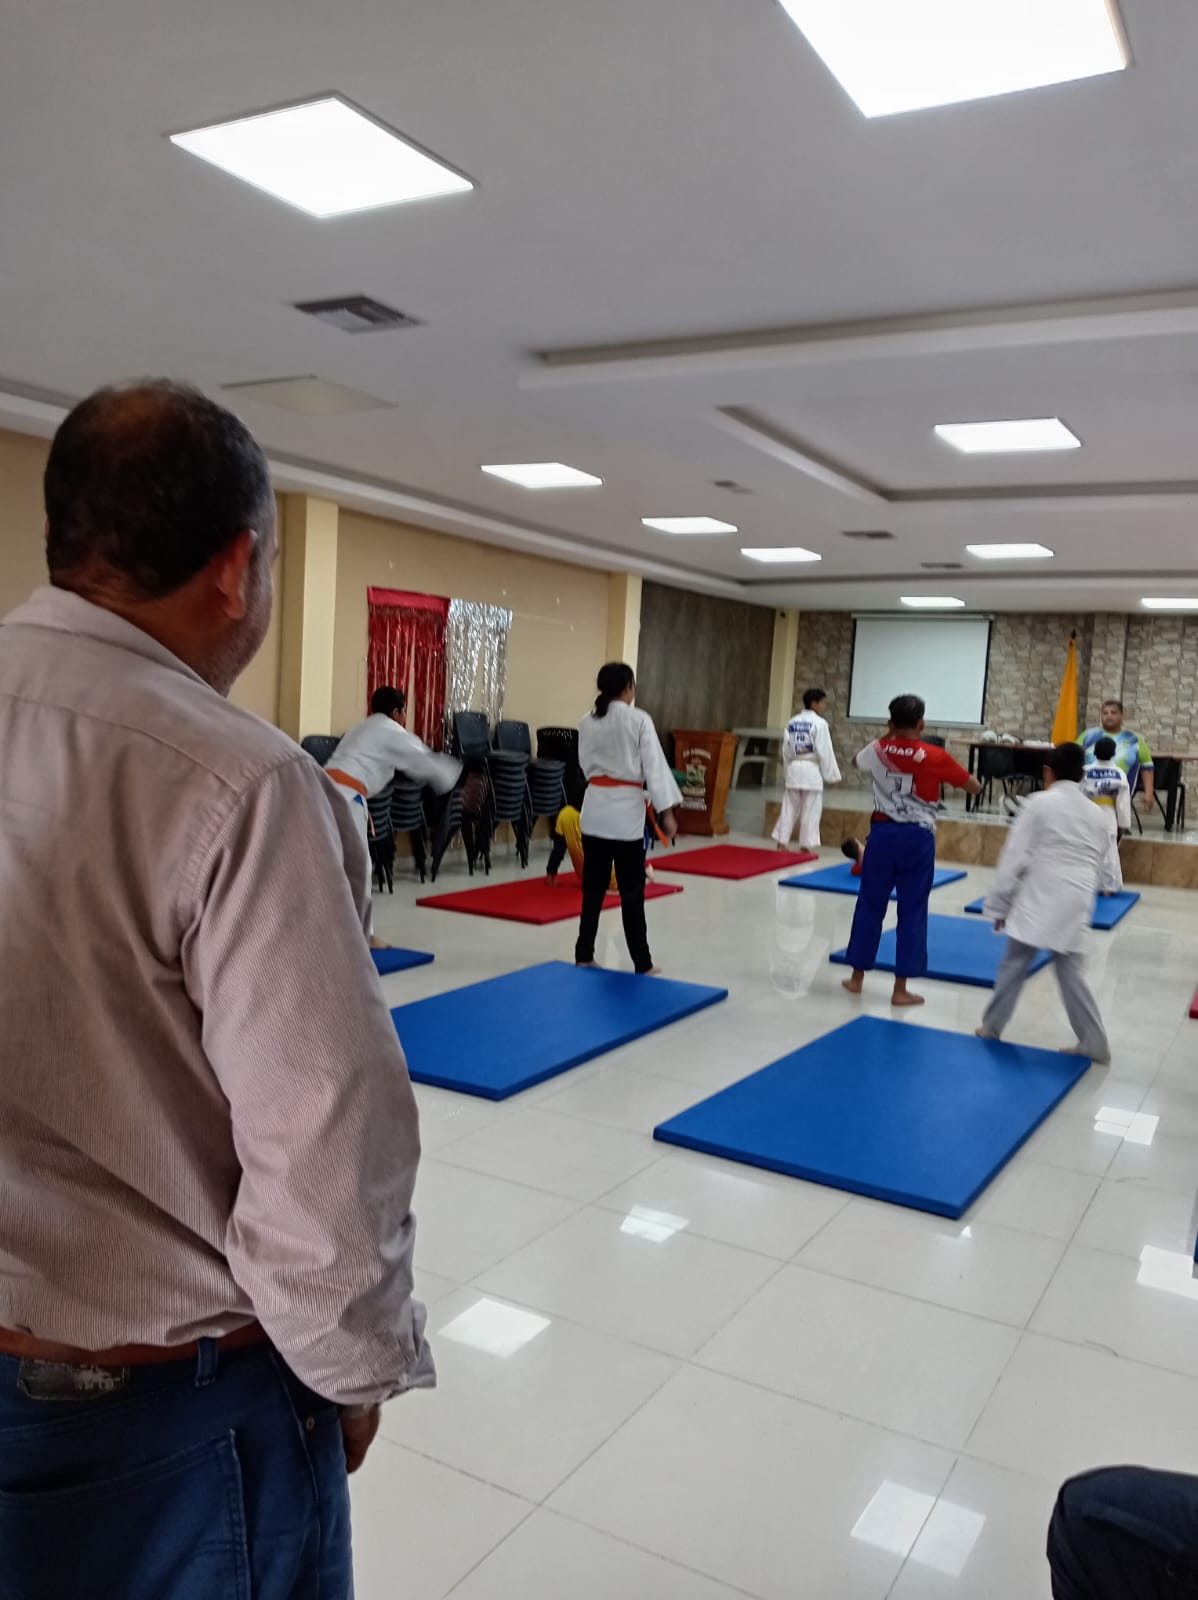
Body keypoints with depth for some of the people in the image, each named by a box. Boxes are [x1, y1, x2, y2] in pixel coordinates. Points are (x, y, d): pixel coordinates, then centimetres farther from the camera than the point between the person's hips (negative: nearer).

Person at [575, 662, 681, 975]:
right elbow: (654, 766, -11)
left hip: (595, 808, 5)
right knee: (631, 891, 3)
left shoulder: (587, 722, 5)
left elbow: (586, 765, 11)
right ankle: (642, 963, 12)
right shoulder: (639, 720, -9)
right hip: (626, 811, -5)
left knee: (593, 886, 12)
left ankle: (584, 955, 15)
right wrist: (666, 811, -10)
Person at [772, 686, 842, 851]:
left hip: (793, 770, 6)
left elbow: (786, 750, 11)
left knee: (789, 809, 11)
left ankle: (782, 844, 12)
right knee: (810, 812, 3)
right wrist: (832, 776, -4)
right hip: (811, 771, -6)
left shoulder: (792, 722, 8)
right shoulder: (819, 723, -11)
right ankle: (805, 847, 7)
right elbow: (825, 752, -11)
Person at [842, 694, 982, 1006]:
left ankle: (857, 977, 22)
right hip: (917, 839, -2)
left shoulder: (878, 750, -1)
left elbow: (860, 761, 24)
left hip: (883, 834, 3)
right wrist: (947, 775, 15)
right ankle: (900, 989, 8)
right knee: (912, 912, 5)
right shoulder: (935, 756, -10)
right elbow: (975, 788, 0)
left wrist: (889, 736, 25)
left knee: (870, 905, 14)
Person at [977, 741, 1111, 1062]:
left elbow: (1015, 857, -6)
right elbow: (1097, 865, 20)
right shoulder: (1096, 813, 14)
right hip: (1076, 905, 5)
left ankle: (991, 1027, 18)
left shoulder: (1039, 803, -5)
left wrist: (999, 903, 1)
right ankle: (1093, 1042, 12)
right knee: (1070, 971, 11)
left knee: (1014, 964, 7)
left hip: (1039, 902, -5)